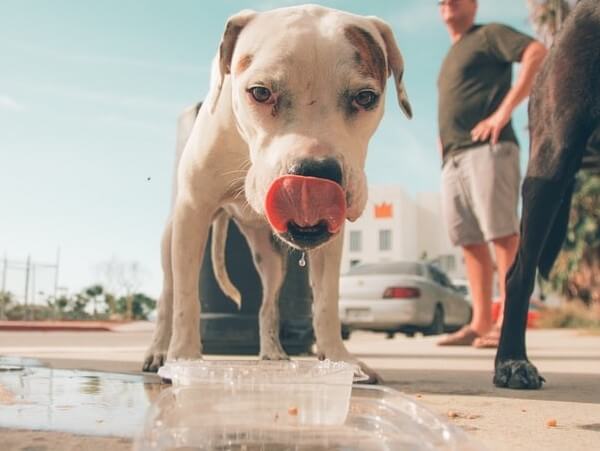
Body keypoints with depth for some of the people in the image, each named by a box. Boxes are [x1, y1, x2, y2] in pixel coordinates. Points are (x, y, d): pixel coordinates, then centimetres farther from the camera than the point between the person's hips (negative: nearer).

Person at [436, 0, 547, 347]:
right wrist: (445, 145, 16)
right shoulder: (451, 57, 29)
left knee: (501, 233, -11)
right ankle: (480, 323, 6)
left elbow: (537, 53, -11)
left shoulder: (488, 34, 6)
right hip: (454, 159, 8)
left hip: (486, 149, -8)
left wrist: (505, 110, -17)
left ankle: (508, 322, -11)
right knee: (470, 240, 4)